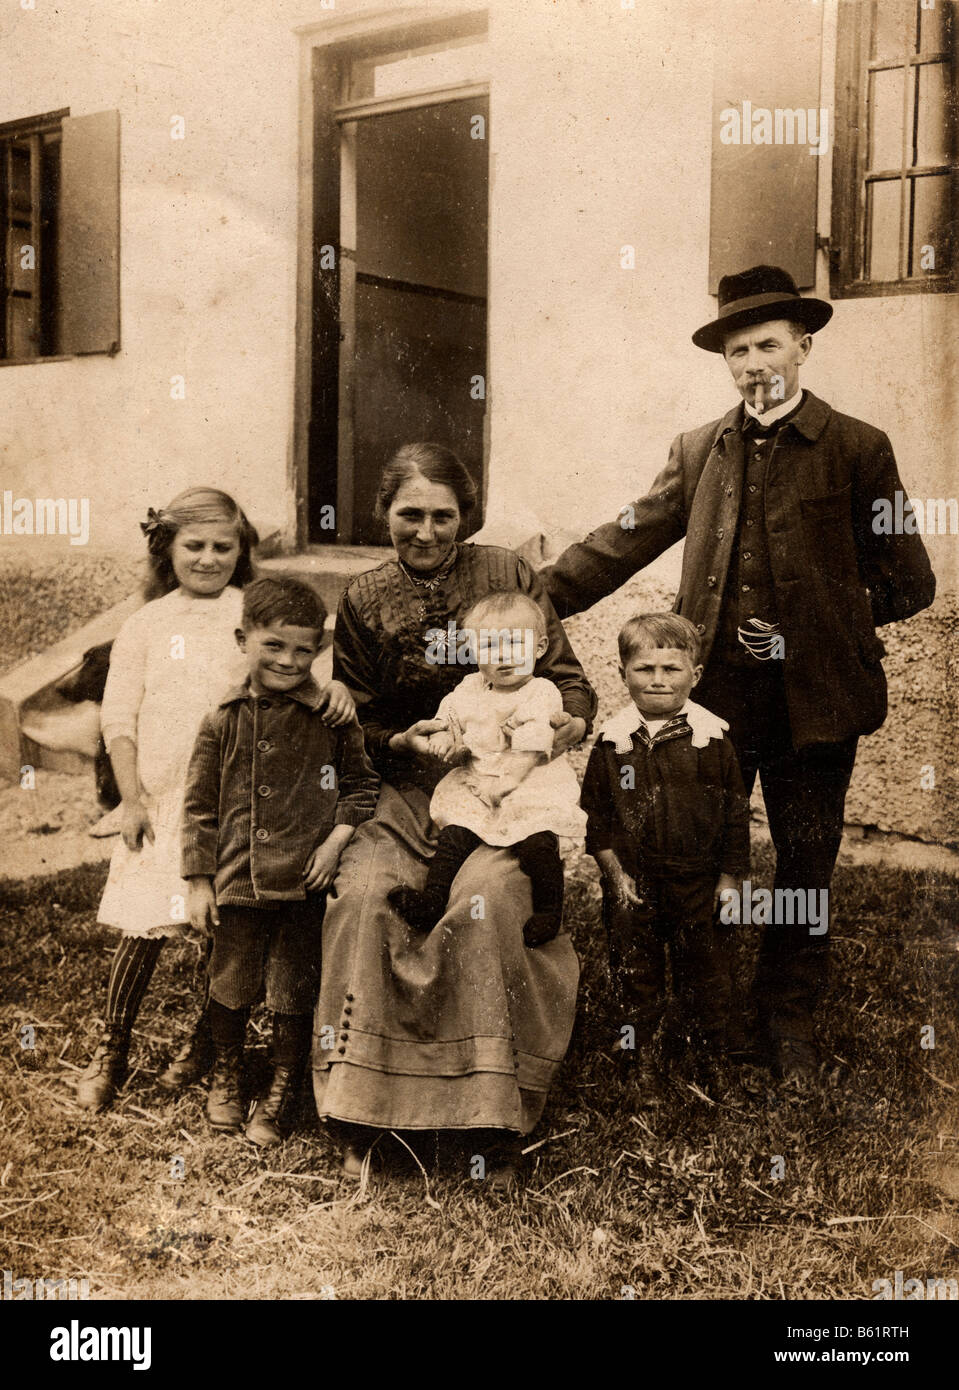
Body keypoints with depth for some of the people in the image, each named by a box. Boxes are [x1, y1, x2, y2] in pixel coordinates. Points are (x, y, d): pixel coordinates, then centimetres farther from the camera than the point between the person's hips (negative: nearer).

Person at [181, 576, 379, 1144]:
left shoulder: (333, 718, -3)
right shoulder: (225, 721, 1)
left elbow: (363, 783, 7)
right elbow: (200, 803, 5)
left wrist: (336, 840, -7)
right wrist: (200, 880, 2)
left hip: (305, 883, -1)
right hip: (238, 881, 2)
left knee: (294, 995, 7)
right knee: (230, 988, 15)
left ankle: (283, 1092, 28)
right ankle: (227, 1075, 41)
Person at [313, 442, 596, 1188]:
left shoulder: (508, 575, 3)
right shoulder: (363, 602, 8)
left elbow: (570, 683, 5)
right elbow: (354, 728, 11)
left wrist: (567, 723, -18)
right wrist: (404, 742, -10)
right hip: (406, 791, 2)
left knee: (485, 900, -31)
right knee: (361, 897, -26)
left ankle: (497, 1125, -17)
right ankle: (364, 1114, -13)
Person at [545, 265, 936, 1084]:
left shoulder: (857, 449, 0)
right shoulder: (699, 451, 10)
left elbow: (909, 585, 2)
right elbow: (625, 542, 8)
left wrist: (810, 628, -7)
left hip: (813, 703, -2)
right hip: (713, 700, 2)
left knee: (805, 869, 10)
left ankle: (790, 1022, 29)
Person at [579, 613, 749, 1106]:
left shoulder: (712, 738, -7)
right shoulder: (612, 741, -5)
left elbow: (735, 813, 0)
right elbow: (595, 815, 1)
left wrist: (730, 877, 0)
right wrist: (615, 872, -3)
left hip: (697, 880, 0)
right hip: (632, 882, 1)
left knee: (705, 972, 11)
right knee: (635, 972, 11)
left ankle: (711, 1056, 31)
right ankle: (641, 1059, 29)